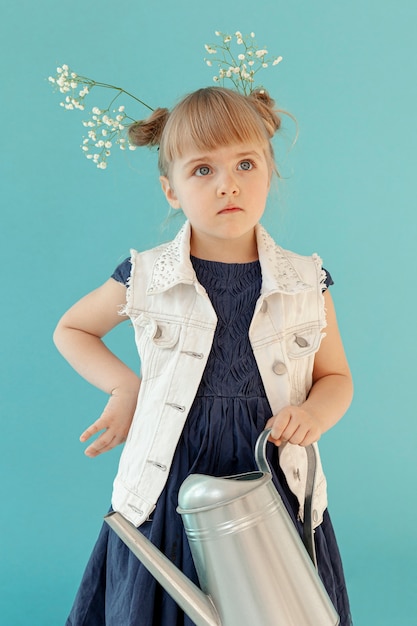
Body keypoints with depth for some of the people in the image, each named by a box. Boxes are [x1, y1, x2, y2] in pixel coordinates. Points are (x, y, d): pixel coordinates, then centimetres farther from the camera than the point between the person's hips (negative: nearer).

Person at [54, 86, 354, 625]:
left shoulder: (305, 283, -2)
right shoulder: (145, 279, -5)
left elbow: (336, 378, 10)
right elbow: (71, 330, 12)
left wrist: (314, 414, -12)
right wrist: (124, 386, -3)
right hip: (170, 490, 0)